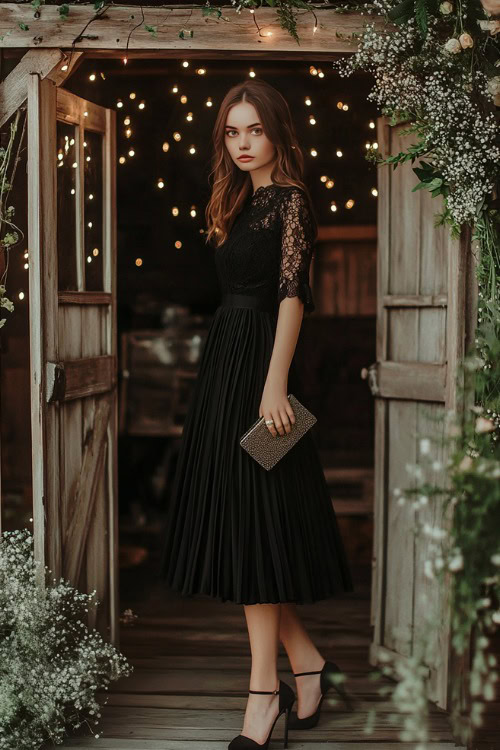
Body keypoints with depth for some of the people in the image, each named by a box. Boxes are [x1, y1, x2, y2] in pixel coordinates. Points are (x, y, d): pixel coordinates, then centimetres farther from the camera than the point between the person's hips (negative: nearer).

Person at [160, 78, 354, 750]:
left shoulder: (290, 199, -5)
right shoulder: (241, 203, 20)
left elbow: (292, 293, -15)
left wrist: (276, 383, -23)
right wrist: (248, 376, 13)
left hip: (258, 366, -8)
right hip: (226, 363, 8)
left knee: (252, 518, -9)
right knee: (241, 517, 7)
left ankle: (264, 691, -2)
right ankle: (306, 661, 17)